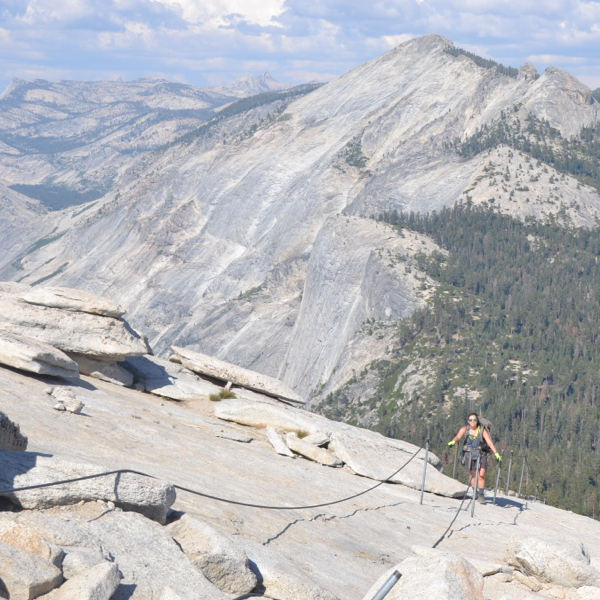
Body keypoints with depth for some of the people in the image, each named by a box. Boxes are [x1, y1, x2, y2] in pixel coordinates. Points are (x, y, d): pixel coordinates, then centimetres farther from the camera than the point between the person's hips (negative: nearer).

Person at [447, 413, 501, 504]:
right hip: (469, 455, 1)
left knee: (481, 475, -13)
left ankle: (481, 495, -4)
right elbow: (458, 436, -21)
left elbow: (490, 442, -16)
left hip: (481, 455, -1)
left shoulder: (482, 430, -10)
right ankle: (475, 493, 25)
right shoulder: (465, 429, -5)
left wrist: (496, 454, -27)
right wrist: (453, 441, -45)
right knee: (473, 475, 7)